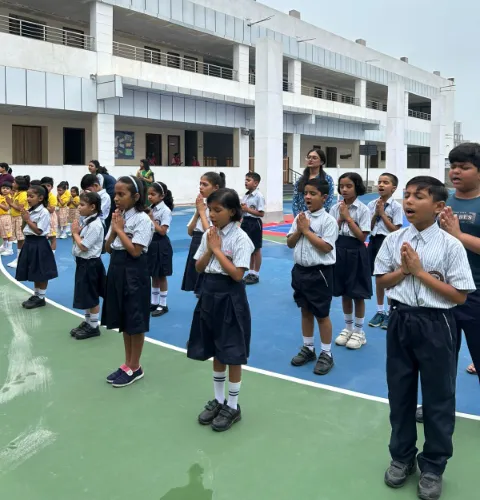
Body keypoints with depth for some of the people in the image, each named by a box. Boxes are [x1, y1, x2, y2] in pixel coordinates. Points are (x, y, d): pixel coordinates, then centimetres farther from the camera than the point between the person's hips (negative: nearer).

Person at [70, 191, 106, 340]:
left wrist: (75, 233, -10)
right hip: (83, 262, 10)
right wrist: (76, 232, -6)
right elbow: (80, 239, 12)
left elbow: (83, 246, -23)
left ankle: (93, 327, 15)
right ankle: (87, 322, 32)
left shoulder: (95, 225, -22)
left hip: (90, 264, -10)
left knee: (92, 297, 3)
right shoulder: (86, 221, 8)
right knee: (85, 296, 19)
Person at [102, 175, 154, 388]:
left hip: (133, 272, -8)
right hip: (117, 269, 8)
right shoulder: (118, 217, 8)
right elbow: (108, 248, 9)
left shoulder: (142, 219, -14)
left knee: (135, 322, 3)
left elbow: (135, 251, -20)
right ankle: (127, 364, 28)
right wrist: (113, 229, -6)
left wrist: (119, 229, -14)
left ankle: (135, 368, 17)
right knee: (123, 320, 16)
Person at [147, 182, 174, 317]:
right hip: (151, 243, 7)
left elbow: (162, 231, -20)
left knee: (161, 276, 3)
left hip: (160, 245, -7)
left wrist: (151, 219, -17)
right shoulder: (151, 209, 7)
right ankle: (154, 302, 26)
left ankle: (163, 305, 14)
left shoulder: (165, 210, -15)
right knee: (154, 276, 15)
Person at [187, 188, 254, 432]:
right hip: (210, 294, 6)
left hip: (230, 298, -6)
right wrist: (209, 248, -10)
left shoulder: (240, 238, -15)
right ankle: (218, 401, 33)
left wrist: (217, 249, -17)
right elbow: (199, 268, 5)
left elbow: (237, 274, -20)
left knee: (232, 356, 5)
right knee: (216, 353, 17)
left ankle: (233, 407, 21)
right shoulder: (208, 234, 4)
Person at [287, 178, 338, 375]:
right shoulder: (300, 217, 5)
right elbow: (290, 243, 7)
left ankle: (326, 354, 16)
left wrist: (306, 230, -16)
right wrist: (299, 230, -11)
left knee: (322, 314, 3)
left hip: (319, 272, -6)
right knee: (305, 311, 17)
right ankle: (308, 348, 31)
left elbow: (326, 247, -20)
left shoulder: (328, 220, -12)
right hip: (300, 269, 6)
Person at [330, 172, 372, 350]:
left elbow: (362, 236, -14)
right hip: (339, 251, 4)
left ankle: (359, 331, 19)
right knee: (344, 293, 14)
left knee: (357, 295, 5)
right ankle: (348, 328, 28)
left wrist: (348, 217, -16)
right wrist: (340, 218, -13)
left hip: (355, 253, -4)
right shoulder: (335, 208, 2)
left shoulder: (363, 209, -9)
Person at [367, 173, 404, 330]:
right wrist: (376, 213, -9)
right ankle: (380, 311, 24)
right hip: (374, 241, 5)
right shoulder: (371, 204, 5)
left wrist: (382, 213, -14)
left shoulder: (396, 206, -8)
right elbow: (368, 227, 4)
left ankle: (390, 313, 16)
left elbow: (396, 230, -12)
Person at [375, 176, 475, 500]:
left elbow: (460, 296, -12)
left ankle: (433, 466, 33)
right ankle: (402, 456, 38)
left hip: (436, 325, -3)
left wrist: (420, 272, -16)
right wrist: (403, 269, -13)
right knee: (400, 392, 16)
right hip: (401, 321, 3)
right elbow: (382, 282, 6)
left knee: (438, 398, 10)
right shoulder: (394, 240, -1)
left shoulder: (451, 246, -11)